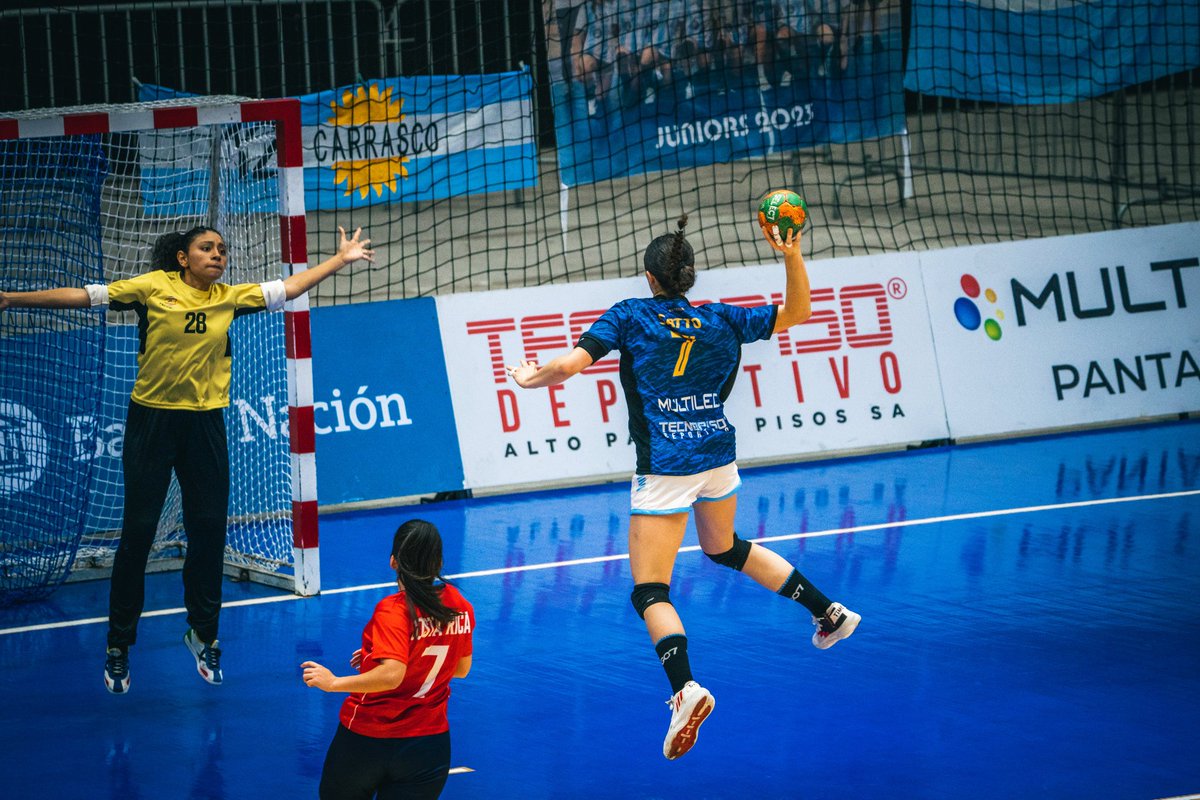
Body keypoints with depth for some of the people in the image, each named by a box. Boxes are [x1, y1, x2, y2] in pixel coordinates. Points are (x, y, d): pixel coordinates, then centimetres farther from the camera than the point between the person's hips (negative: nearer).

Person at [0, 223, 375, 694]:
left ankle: (203, 633, 23)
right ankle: (118, 646, 9)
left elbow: (286, 289, 10)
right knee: (138, 531, -1)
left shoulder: (230, 298, 4)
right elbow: (85, 297, -7)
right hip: (152, 420, -3)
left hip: (204, 423, 3)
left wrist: (341, 259, 9)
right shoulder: (154, 287, -6)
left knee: (209, 530, 4)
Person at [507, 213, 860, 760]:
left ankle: (684, 688, -30)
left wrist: (531, 378, 7)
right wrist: (792, 256, 4)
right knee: (725, 549, 33)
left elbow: (569, 365, -12)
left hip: (664, 469, -5)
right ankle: (829, 614, 33)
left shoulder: (629, 316, -4)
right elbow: (796, 312, 13)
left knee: (650, 590, -6)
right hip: (718, 457, 5)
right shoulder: (721, 320, 6)